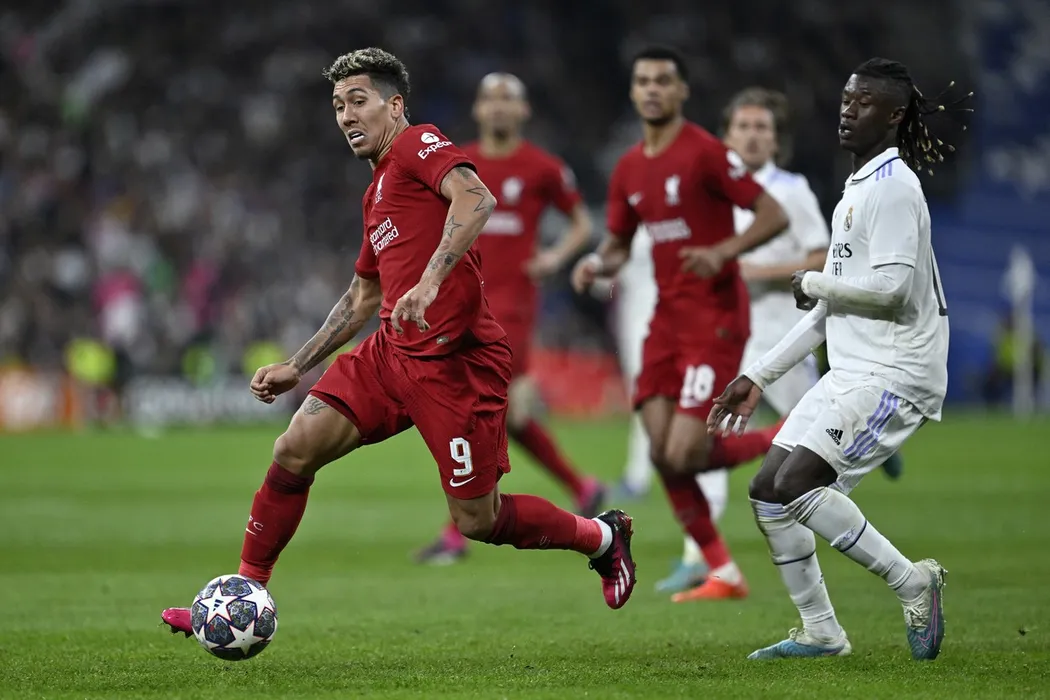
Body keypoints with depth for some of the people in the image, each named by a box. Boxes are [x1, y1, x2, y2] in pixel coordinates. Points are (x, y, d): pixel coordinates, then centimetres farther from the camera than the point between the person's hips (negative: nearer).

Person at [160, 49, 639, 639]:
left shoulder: (418, 144, -4)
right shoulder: (377, 193, 22)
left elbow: (477, 198, -25)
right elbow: (364, 297, 32)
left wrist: (431, 280, -36)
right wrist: (298, 366, 29)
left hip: (456, 360, -8)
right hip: (392, 350, 8)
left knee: (477, 520, -2)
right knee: (294, 452, -6)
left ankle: (603, 538, 22)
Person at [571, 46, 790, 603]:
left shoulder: (705, 152, -10)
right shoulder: (628, 170, 11)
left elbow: (774, 216, -12)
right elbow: (617, 245, 21)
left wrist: (723, 251, -27)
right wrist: (596, 265, -2)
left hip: (715, 317, -7)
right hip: (667, 320, 7)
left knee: (683, 456, -15)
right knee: (662, 454, -1)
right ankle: (723, 574, 11)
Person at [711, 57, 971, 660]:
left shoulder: (894, 187, -11)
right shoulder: (856, 191, 19)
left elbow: (889, 288, -24)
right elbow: (830, 311, 23)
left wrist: (814, 282, -6)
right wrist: (758, 377, 21)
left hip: (894, 375, -10)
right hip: (851, 375, 10)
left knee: (798, 484, -21)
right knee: (768, 491, 6)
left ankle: (912, 583, -10)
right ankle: (821, 632, 13)